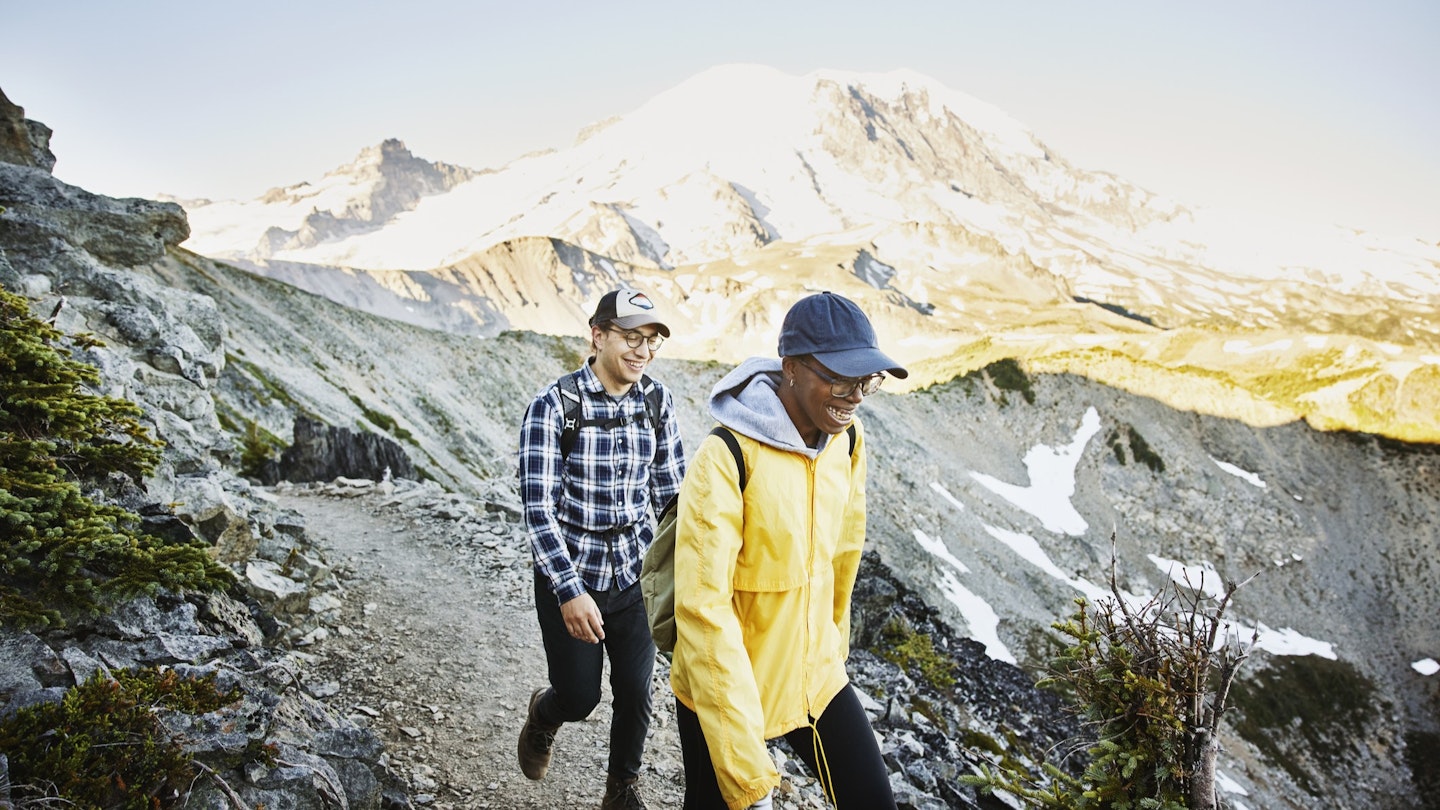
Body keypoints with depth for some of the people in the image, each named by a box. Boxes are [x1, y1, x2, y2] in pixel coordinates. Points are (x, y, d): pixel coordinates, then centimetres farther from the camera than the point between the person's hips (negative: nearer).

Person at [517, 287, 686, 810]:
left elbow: (671, 491, 3)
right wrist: (570, 591, -26)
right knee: (579, 697, 6)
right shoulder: (553, 406, -18)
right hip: (569, 575, -3)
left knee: (635, 692, 8)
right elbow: (537, 507, -20)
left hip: (634, 574, 3)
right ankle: (544, 714, 44)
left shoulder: (657, 401, -5)